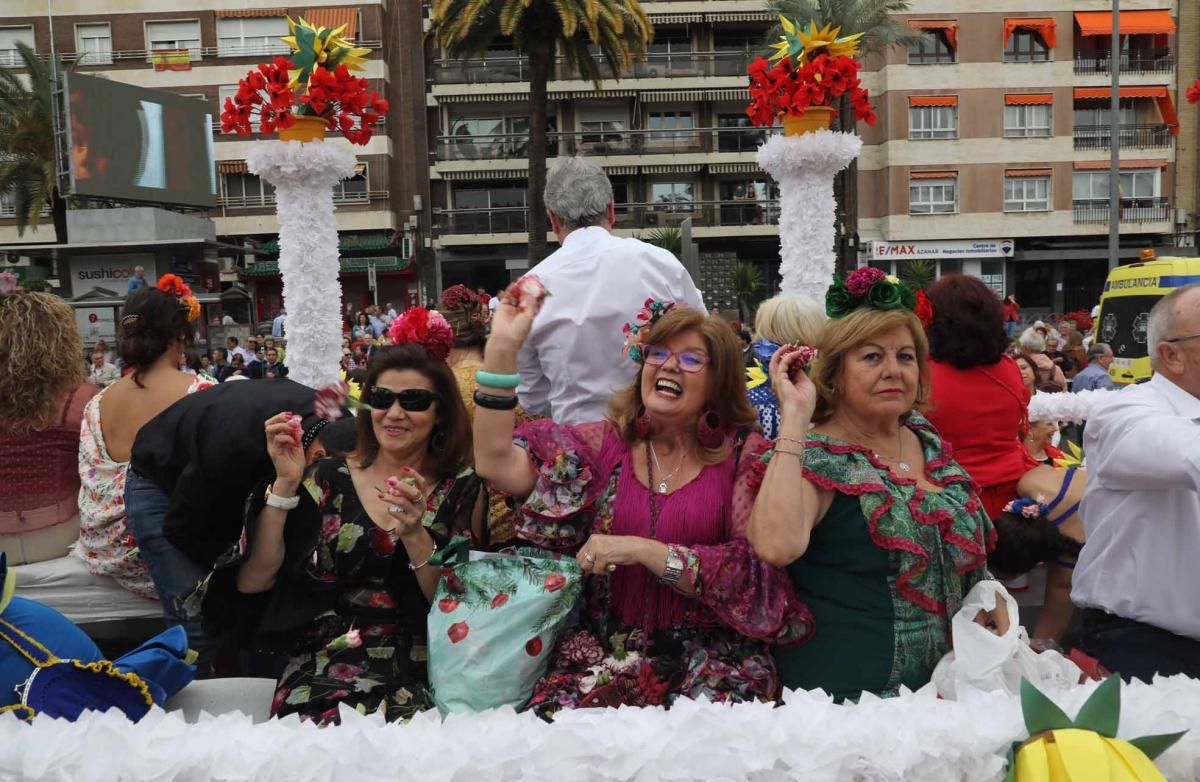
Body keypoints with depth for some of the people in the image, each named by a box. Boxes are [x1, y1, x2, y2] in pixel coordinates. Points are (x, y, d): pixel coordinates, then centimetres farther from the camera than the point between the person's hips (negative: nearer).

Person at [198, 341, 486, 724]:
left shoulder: (462, 491, 4)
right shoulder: (328, 480, 6)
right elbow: (251, 583, -2)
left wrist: (415, 535, -17)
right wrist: (285, 484, -12)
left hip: (418, 676, -1)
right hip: (322, 668, 1)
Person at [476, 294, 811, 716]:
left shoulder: (746, 455, 0)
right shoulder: (604, 443, 6)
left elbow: (752, 571, -10)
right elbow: (498, 465, -7)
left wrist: (643, 550, -18)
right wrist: (502, 347, -10)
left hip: (713, 654, -1)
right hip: (606, 648, 2)